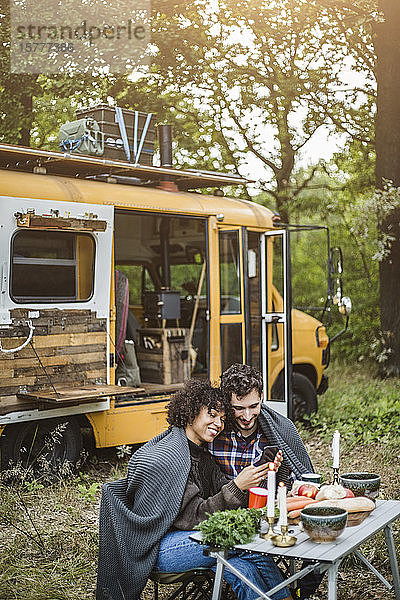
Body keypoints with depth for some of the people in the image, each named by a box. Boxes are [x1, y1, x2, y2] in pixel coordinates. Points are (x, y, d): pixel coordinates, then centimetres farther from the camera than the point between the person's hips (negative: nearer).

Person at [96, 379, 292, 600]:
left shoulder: (200, 453, 12)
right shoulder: (166, 458, -18)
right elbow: (193, 518, -20)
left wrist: (260, 473, -11)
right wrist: (237, 487, -27)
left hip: (189, 536, 8)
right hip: (158, 549, -8)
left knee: (243, 570, -22)